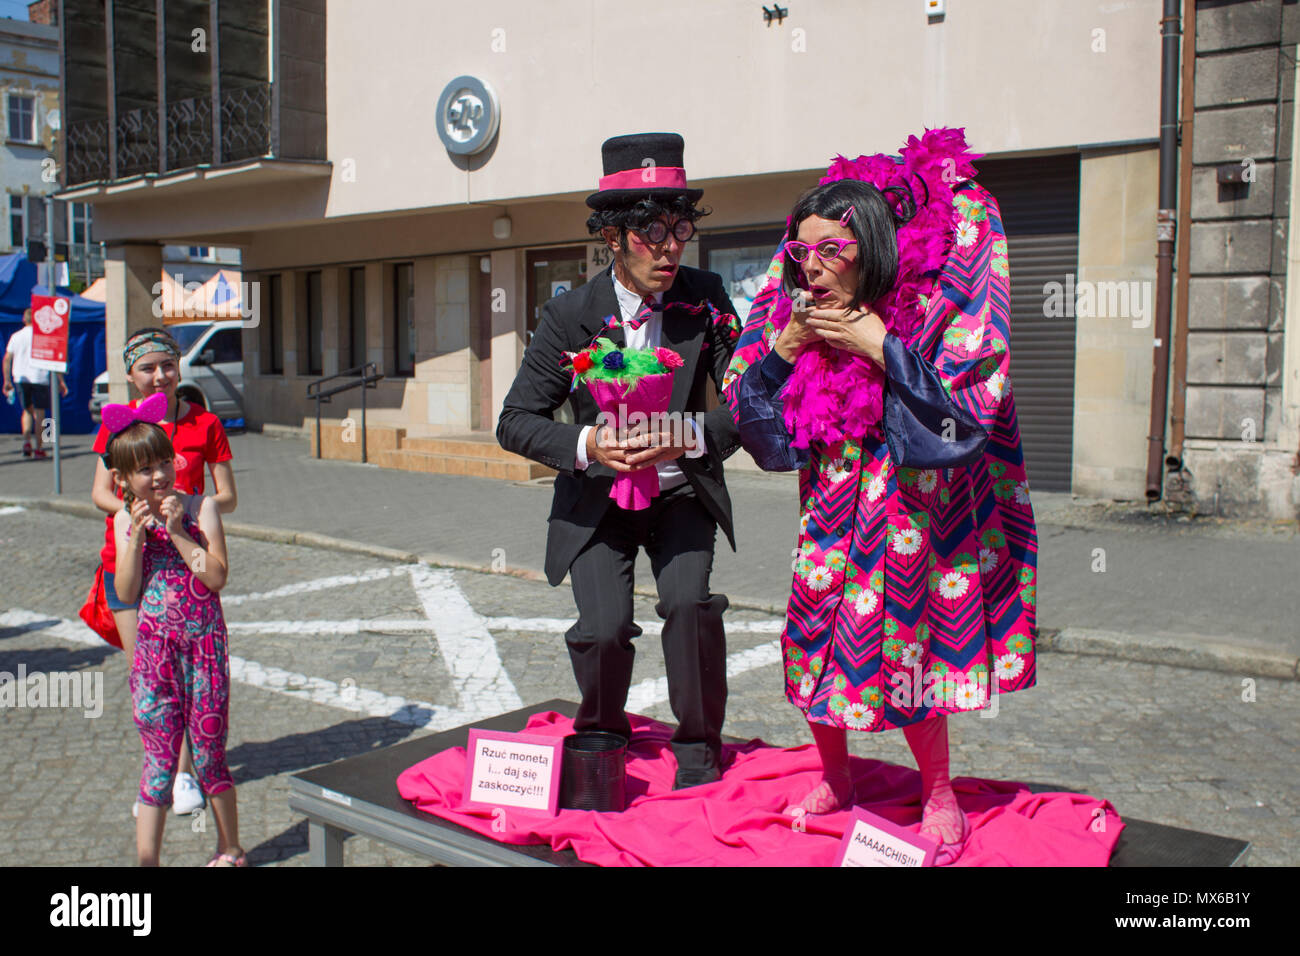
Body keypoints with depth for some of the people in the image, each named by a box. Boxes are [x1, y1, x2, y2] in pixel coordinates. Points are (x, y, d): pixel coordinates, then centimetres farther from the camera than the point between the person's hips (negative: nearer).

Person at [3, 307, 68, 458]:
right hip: (39, 378, -3)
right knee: (39, 413, 2)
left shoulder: (15, 336, 8)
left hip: (20, 378, 3)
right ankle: (38, 448, 0)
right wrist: (60, 381, -3)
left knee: (27, 410, 19)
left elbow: (7, 359, 6)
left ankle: (26, 440, 0)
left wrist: (7, 380, 11)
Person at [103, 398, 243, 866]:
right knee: (159, 758, 3)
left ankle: (230, 850, 27)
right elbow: (126, 593, -4)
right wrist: (137, 536, -14)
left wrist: (177, 532, -19)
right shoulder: (125, 519, 3)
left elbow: (217, 576, -14)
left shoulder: (200, 507, -6)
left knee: (208, 753, 9)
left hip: (204, 643, -2)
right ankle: (146, 858, 10)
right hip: (154, 648, 2)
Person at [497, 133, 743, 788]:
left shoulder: (705, 299, -9)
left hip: (681, 492, 1)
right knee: (603, 628, -14)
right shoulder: (569, 316, -13)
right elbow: (515, 421, -10)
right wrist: (587, 444, -28)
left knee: (689, 602, -21)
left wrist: (692, 435, -30)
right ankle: (600, 740, 20)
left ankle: (698, 752, 4)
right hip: (598, 497, 0)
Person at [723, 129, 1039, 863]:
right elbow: (746, 408, 4)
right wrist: (785, 345, -13)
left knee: (904, 649, -3)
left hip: (919, 505, -4)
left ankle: (940, 798, 21)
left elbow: (970, 403, -20)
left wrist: (879, 347, -22)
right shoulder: (795, 305, -1)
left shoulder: (935, 302, -14)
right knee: (813, 636, 5)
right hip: (833, 507, 5)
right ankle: (835, 779, 31)